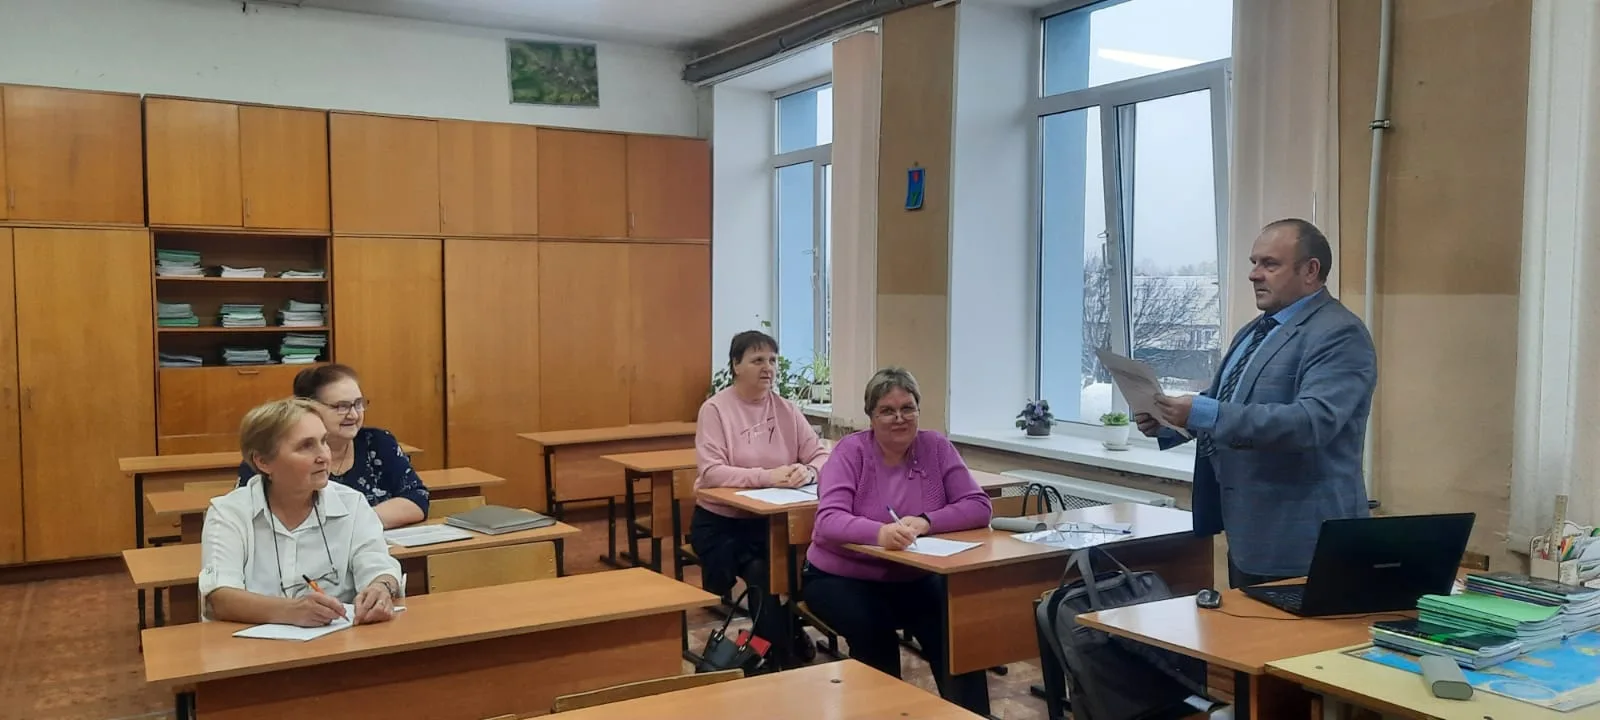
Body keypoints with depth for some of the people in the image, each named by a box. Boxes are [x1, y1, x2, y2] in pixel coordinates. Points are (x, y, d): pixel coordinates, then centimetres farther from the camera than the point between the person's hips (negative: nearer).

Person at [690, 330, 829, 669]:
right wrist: (767, 476, -30)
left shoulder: (786, 409, 4)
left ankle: (785, 638, 2)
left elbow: (821, 455, 1)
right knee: (762, 574, -26)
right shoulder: (715, 409, -9)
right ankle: (779, 656, -3)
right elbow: (711, 472, -20)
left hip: (772, 520, 4)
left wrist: (807, 471, -23)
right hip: (721, 522, -3)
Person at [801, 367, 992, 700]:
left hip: (912, 579, 2)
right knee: (872, 629, -30)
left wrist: (925, 523, -27)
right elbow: (829, 520, -23)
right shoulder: (851, 450, -11)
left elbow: (979, 506, -9)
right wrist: (880, 532, -44)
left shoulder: (936, 447, -3)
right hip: (841, 577, -2)